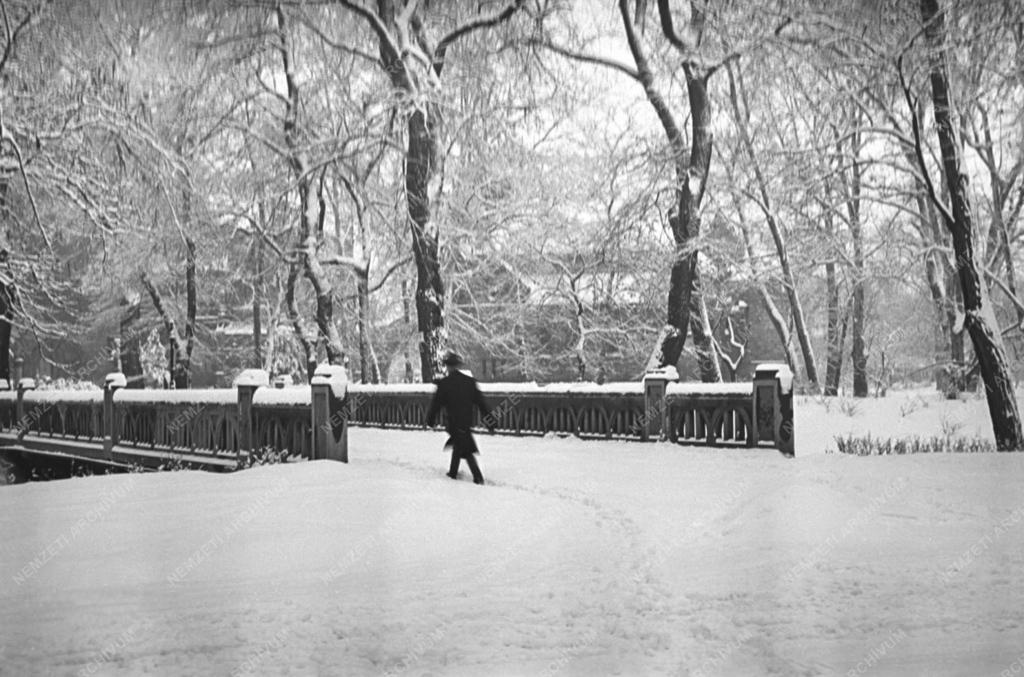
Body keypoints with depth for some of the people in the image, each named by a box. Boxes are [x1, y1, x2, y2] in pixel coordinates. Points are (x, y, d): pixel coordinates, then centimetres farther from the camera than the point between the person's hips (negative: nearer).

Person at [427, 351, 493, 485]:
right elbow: (481, 402, 1)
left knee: (466, 450, 4)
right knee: (458, 446, 19)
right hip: (467, 422, 3)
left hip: (454, 422, -3)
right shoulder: (470, 381, 1)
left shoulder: (443, 384, -9)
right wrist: (489, 421, 5)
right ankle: (453, 472, 22)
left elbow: (436, 404, -2)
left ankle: (478, 476, 1)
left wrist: (430, 419, 14)